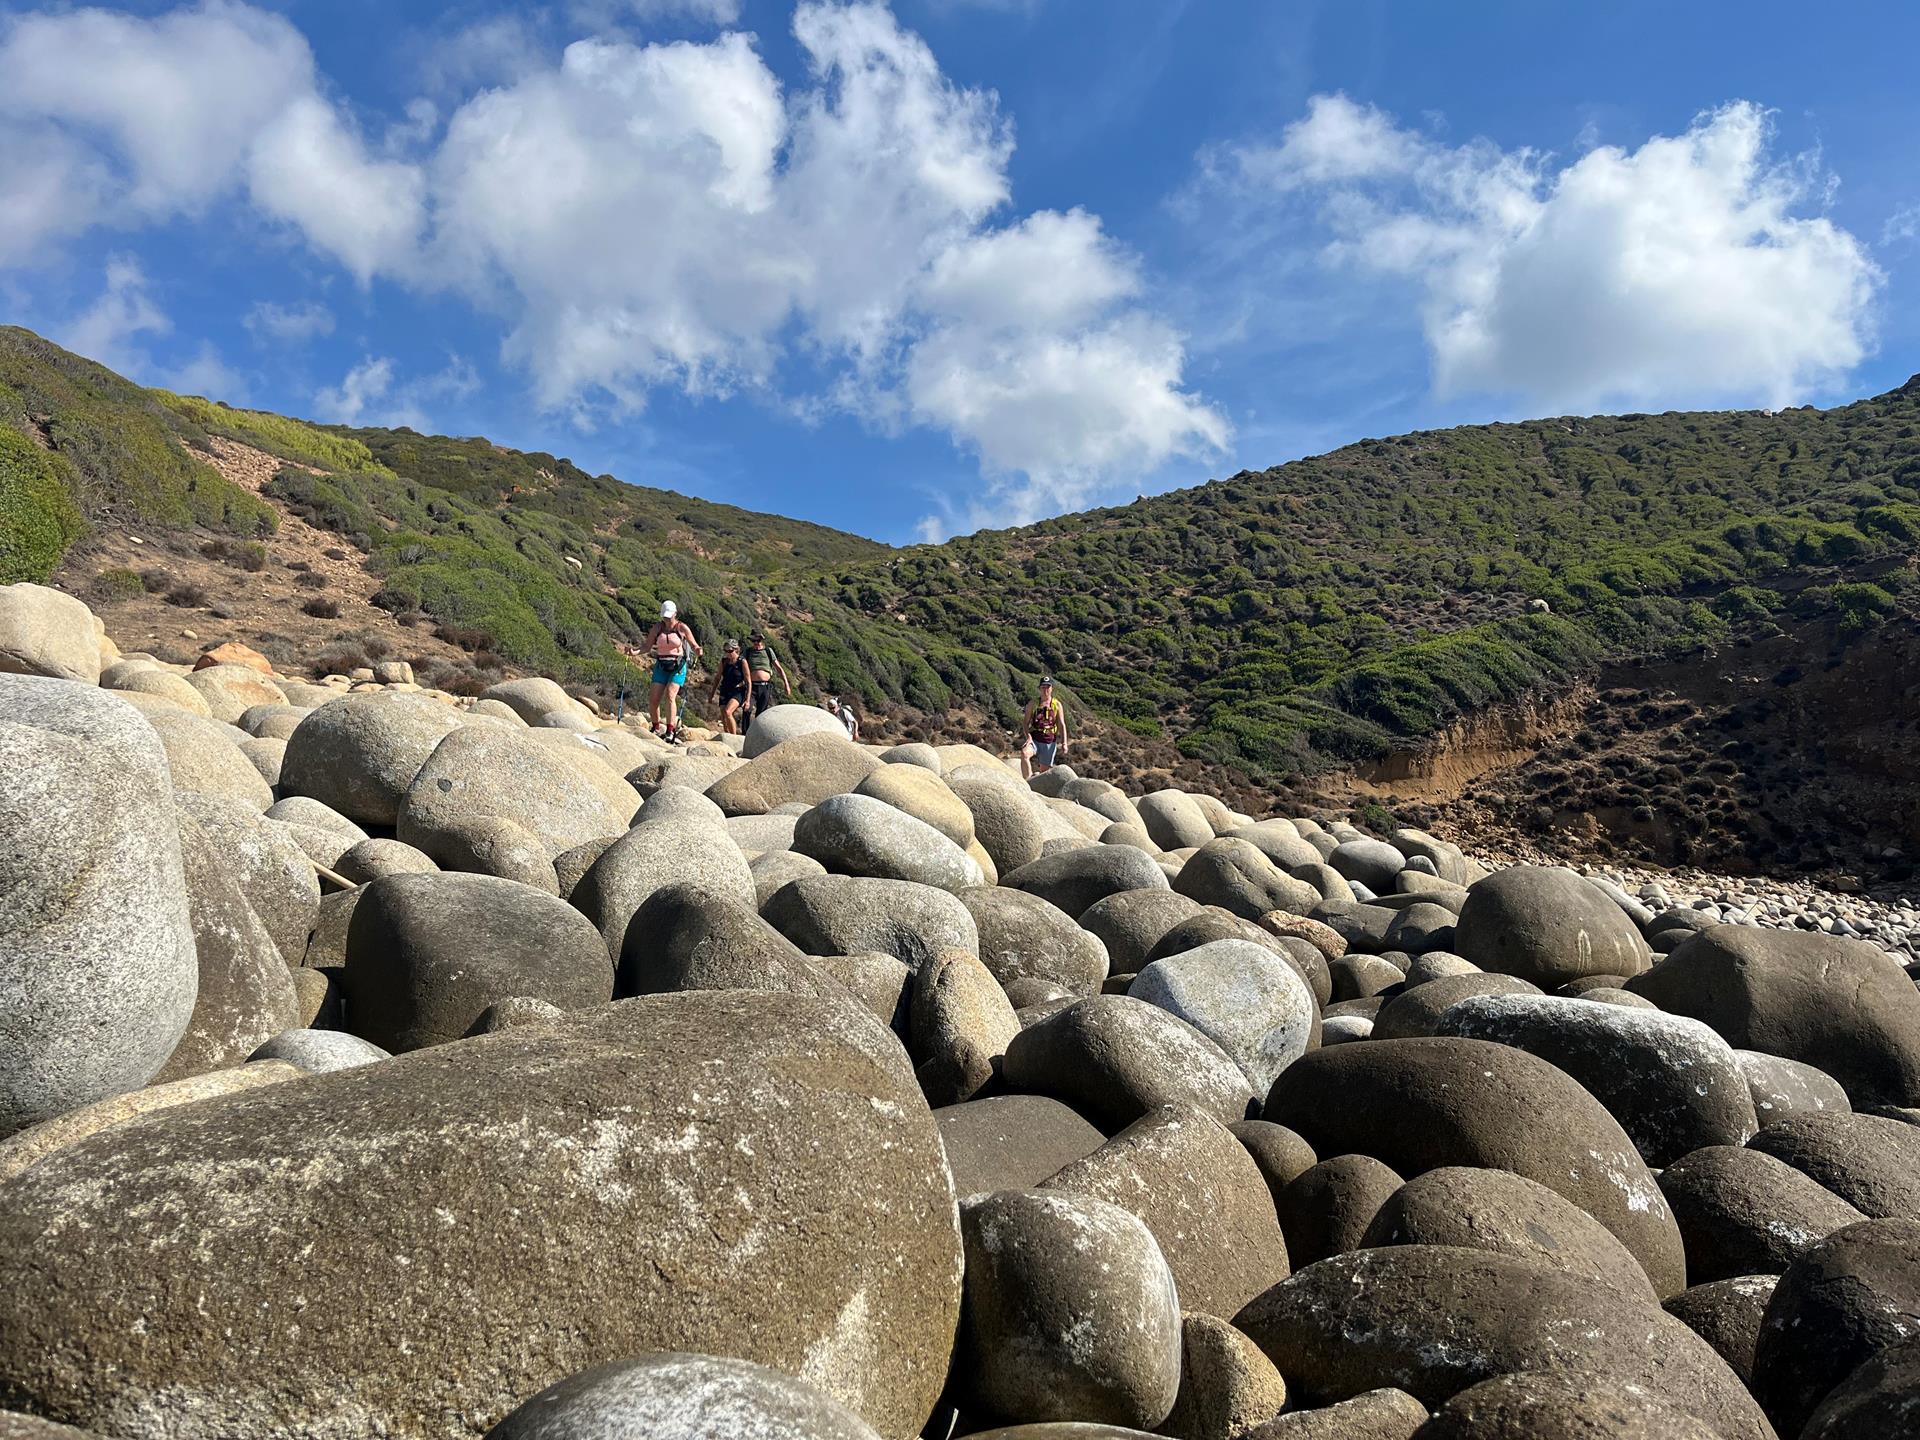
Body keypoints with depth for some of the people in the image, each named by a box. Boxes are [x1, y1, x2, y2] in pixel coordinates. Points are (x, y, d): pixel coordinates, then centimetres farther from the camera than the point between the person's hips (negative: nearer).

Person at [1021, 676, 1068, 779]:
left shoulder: (1057, 705, 4)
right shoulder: (1033, 704, 3)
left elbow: (1062, 725, 3)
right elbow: (1026, 723, 1)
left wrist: (1064, 743, -7)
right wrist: (1028, 737, -16)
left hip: (1049, 742, 1)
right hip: (1034, 740, -1)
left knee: (1044, 771, 5)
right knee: (1024, 753, -31)